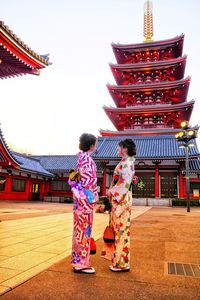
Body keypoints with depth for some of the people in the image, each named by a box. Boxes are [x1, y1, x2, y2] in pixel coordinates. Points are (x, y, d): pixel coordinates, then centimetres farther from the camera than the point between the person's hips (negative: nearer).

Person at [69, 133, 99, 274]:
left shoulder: (82, 157, 13)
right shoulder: (87, 158, -15)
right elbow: (90, 179, -19)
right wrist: (95, 195, -11)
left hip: (81, 196, 10)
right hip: (86, 196, -10)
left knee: (80, 228, 14)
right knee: (84, 229, -1)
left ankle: (78, 261, 26)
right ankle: (81, 263, 10)